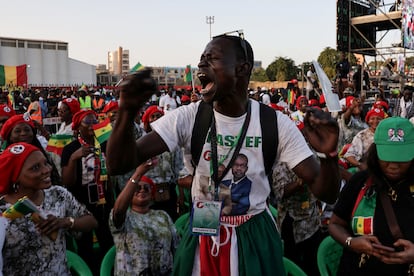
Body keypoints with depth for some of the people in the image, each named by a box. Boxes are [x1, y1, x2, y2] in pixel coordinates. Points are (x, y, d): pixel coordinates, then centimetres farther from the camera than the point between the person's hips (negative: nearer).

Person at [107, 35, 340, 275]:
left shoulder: (275, 124, -12)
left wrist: (330, 154, -34)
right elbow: (119, 165, -20)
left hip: (256, 238, 0)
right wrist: (128, 112, -38)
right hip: (202, 239, 1)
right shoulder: (188, 117, -12)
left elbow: (326, 192, -12)